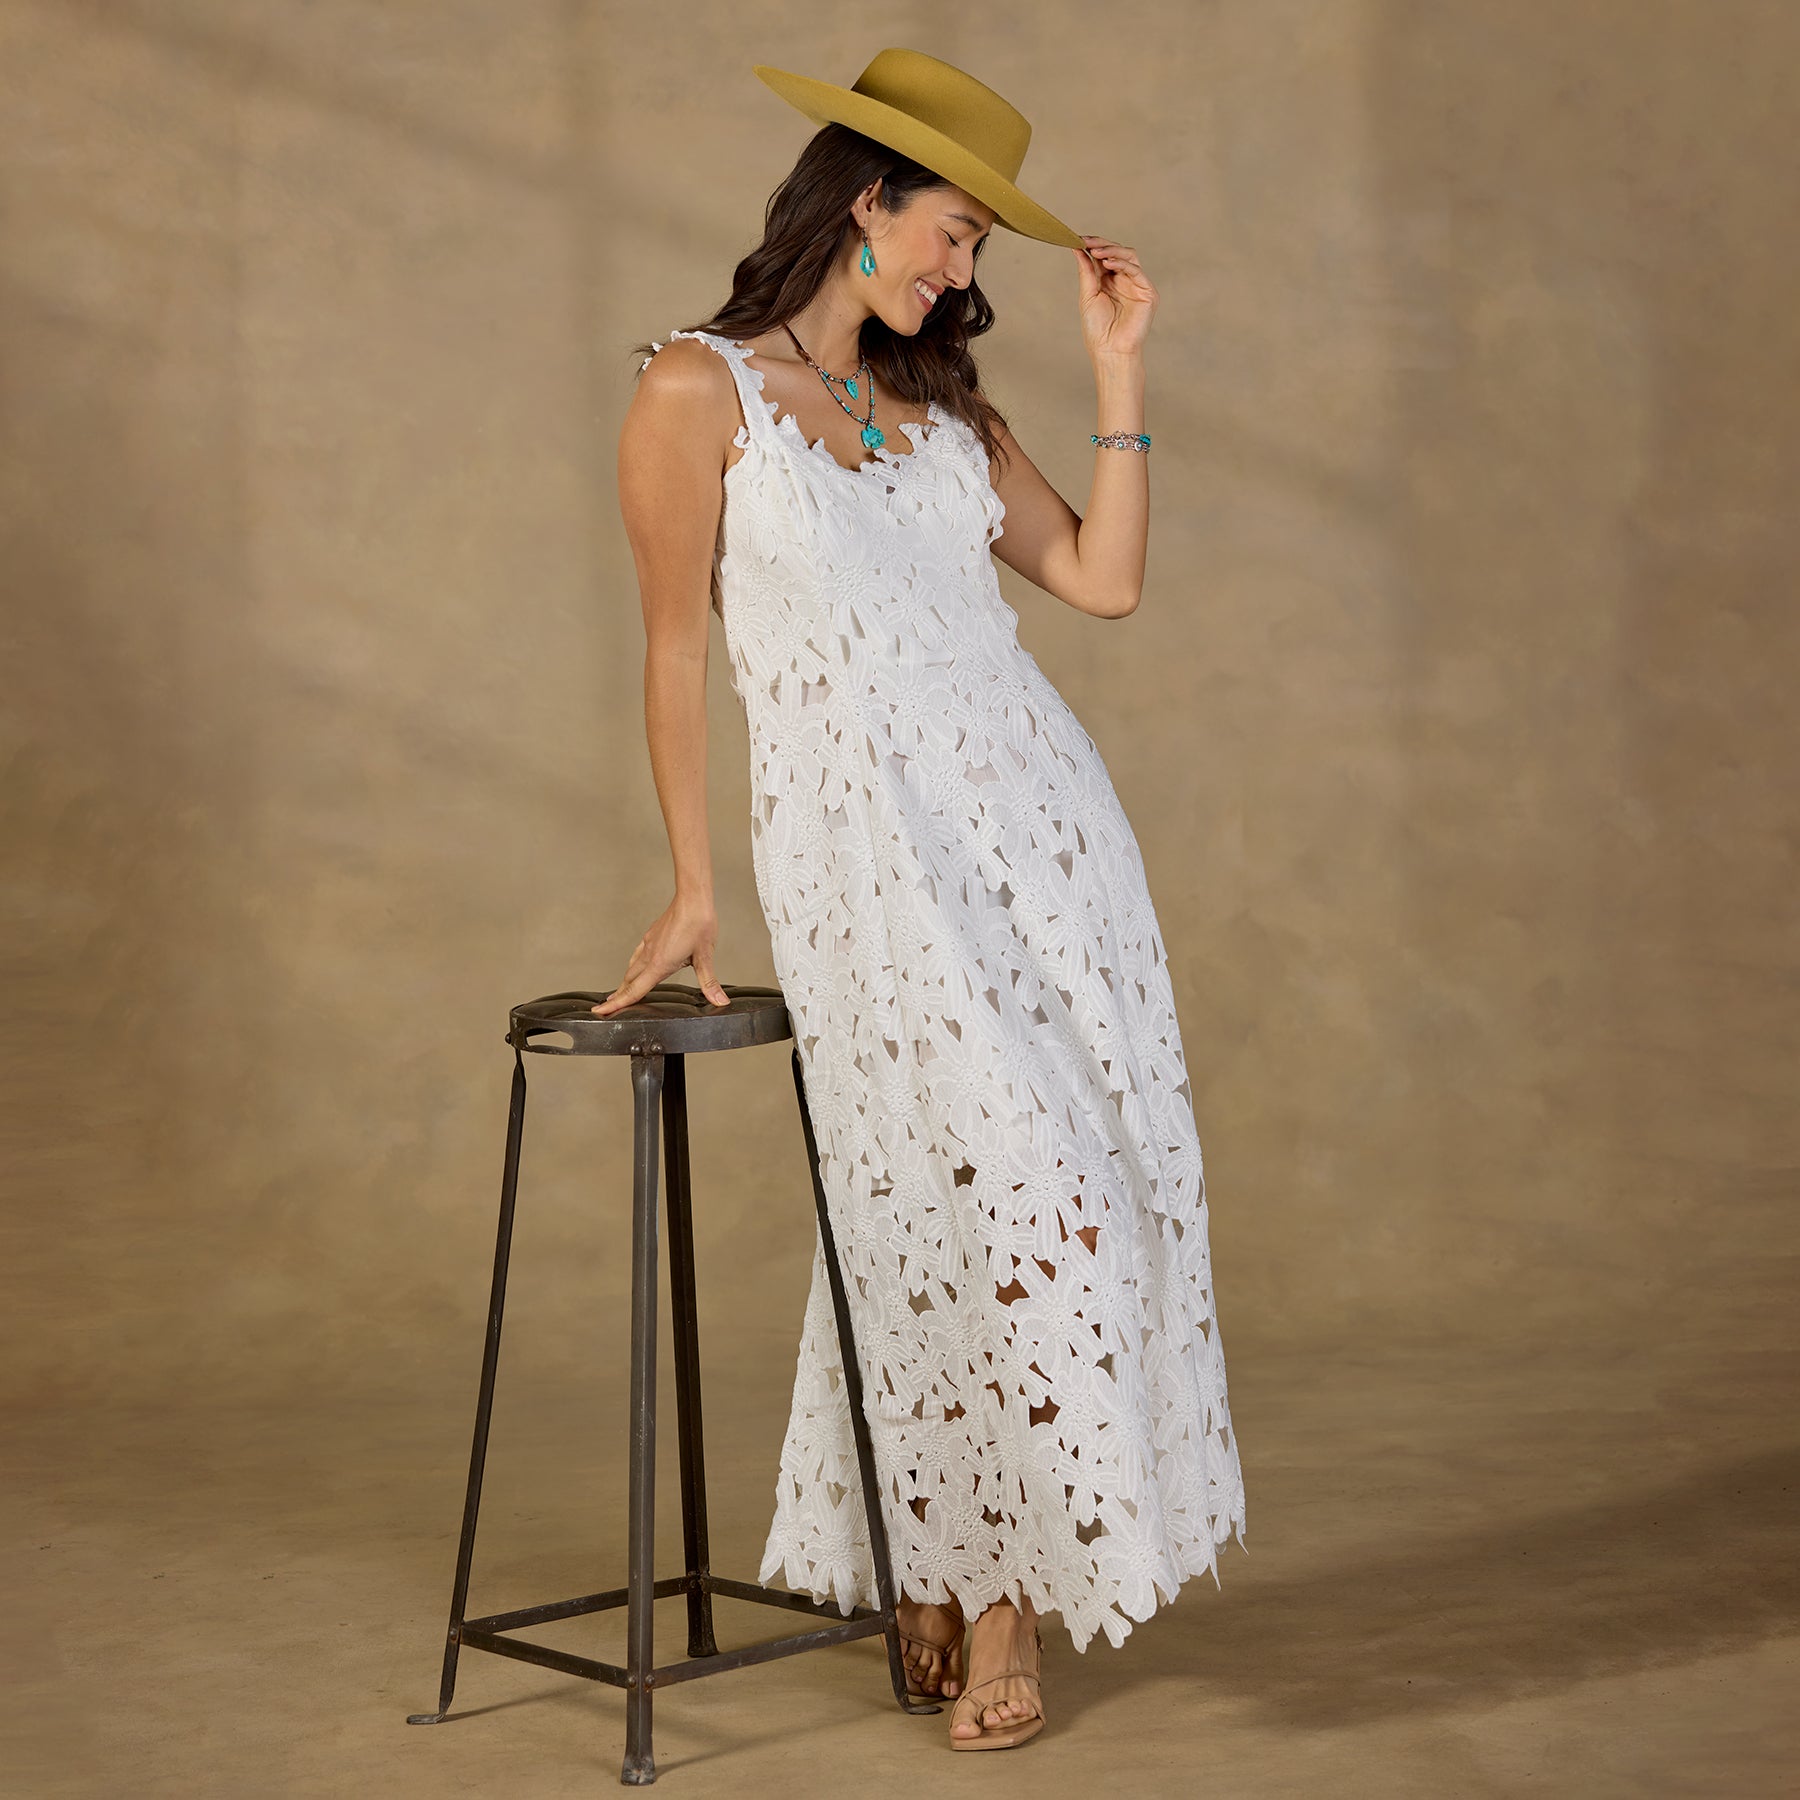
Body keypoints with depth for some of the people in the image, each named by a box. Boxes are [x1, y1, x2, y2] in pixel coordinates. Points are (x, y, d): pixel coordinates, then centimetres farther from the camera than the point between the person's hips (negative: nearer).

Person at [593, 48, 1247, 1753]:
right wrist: (690, 887, -1)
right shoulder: (699, 391, 0)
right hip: (859, 836, -5)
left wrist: (1117, 368, 7)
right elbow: (677, 649, 0)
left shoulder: (943, 403, 16)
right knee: (995, 1179, -10)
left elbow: (1105, 580, 9)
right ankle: (989, 1601, 5)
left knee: (1018, 1187, 2)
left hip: (1037, 810, 6)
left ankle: (943, 1568, 16)